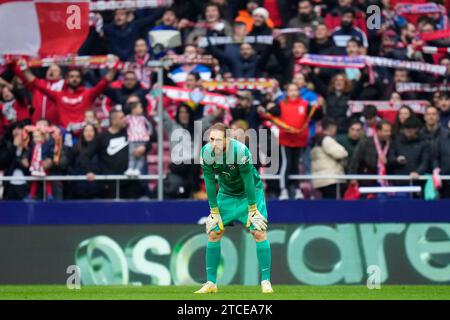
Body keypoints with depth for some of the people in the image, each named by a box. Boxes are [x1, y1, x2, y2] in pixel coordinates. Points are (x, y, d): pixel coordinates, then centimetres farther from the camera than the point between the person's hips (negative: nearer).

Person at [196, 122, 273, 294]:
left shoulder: (240, 151, -32)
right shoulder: (207, 152, -19)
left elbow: (248, 180, -24)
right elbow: (210, 182, -10)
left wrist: (252, 208, -19)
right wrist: (214, 210, -7)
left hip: (251, 192, -4)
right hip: (226, 194, 4)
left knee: (259, 233, -13)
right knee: (213, 233, -1)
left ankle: (266, 281, -6)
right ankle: (211, 283, 8)